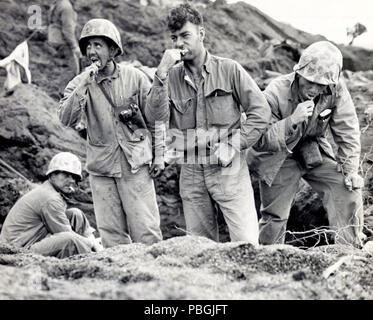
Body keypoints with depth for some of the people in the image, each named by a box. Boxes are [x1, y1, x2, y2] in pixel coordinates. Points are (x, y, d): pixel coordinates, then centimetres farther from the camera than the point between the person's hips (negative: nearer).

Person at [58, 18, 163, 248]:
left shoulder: (135, 77, -1)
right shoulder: (79, 83, 0)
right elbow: (67, 119, -15)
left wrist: (157, 154, 2)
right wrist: (85, 85, -21)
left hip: (135, 163, -1)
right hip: (101, 167, 2)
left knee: (146, 229, -3)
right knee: (111, 233, 5)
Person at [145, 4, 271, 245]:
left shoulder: (229, 70, 0)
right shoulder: (171, 76, 5)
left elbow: (261, 111, -1)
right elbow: (155, 117, -7)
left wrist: (236, 144, -10)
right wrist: (161, 74, -15)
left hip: (228, 169, -3)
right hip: (191, 173, 3)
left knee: (247, 243, -8)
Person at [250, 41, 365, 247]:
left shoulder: (336, 90, -19)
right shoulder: (276, 92, -26)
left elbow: (347, 131, -8)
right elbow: (259, 141, -28)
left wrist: (350, 169, -13)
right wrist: (293, 120, -39)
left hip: (315, 153, 3)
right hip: (279, 159, -3)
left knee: (349, 190, -14)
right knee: (274, 217, 1)